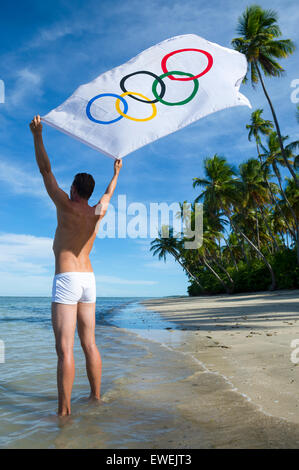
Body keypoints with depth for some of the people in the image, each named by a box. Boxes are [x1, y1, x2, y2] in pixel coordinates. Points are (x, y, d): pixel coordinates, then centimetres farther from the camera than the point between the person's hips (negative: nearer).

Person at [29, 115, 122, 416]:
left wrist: (37, 135, 4)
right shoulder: (98, 213, 9)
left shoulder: (67, 207, -6)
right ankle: (96, 396, 23)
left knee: (65, 348, -5)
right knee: (89, 343, 14)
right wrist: (116, 173, 48)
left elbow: (46, 171, -2)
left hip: (66, 280, -7)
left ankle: (64, 409, -1)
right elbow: (108, 195, 31)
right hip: (88, 280, 7)